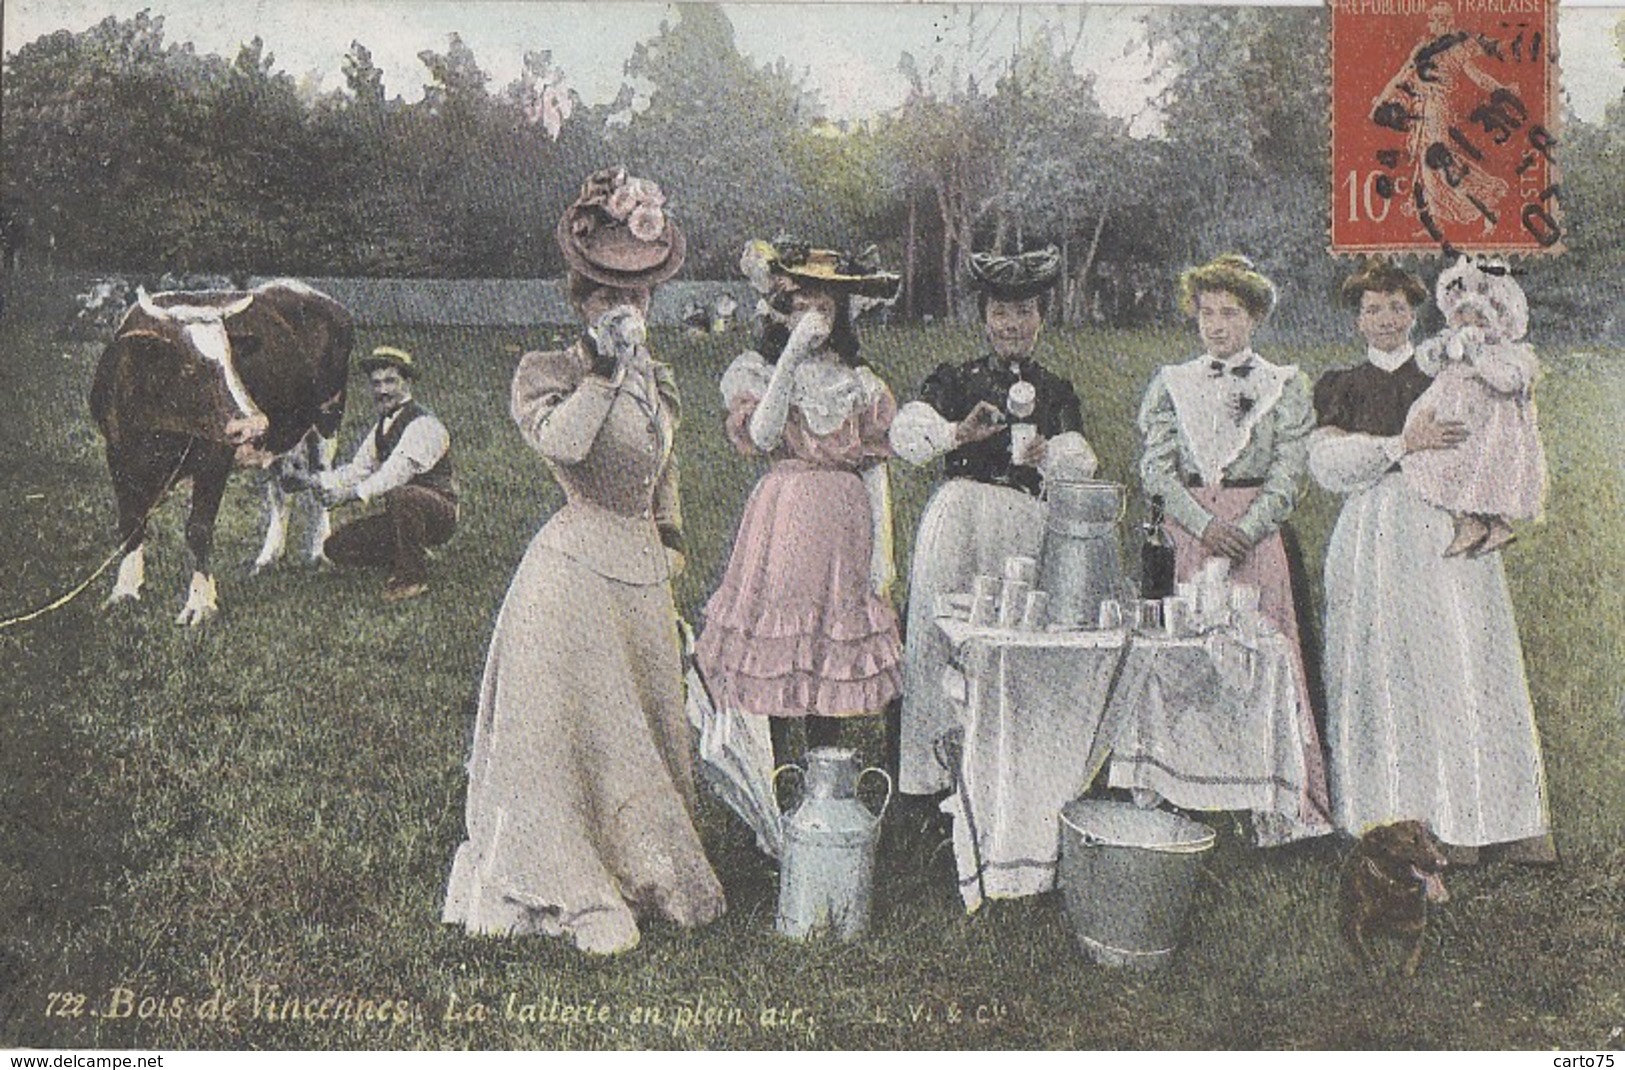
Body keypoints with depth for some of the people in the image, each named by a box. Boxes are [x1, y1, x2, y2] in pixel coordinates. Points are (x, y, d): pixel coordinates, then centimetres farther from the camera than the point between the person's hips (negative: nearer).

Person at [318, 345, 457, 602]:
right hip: (401, 514, 8)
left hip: (440, 516, -8)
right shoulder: (381, 427, 12)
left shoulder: (424, 425, -16)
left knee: (399, 496, -40)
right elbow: (357, 470, 8)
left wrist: (352, 493, -36)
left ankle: (413, 577, -21)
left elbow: (396, 473, -29)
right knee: (336, 547, -2)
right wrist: (318, 481, -8)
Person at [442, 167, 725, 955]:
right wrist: (605, 369, -24)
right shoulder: (544, 374, -6)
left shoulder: (657, 381, 13)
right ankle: (579, 896, 11)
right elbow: (562, 442, -26)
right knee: (569, 729, -2)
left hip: (644, 573, 6)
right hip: (573, 572, -6)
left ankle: (653, 873, 30)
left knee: (647, 724, 14)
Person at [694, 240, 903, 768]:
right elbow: (762, 435, -15)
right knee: (772, 656, -3)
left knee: (836, 652, 5)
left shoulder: (861, 382, 10)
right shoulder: (755, 369, 4)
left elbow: (875, 468, 8)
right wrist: (792, 354, -17)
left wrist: (883, 549, 1)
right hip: (782, 521, -2)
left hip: (845, 525, 2)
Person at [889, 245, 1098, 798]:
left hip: (1027, 527, 2)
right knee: (949, 632, -5)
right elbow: (904, 433, -7)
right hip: (957, 523, -2)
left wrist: (1045, 455, -20)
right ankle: (947, 765, 4)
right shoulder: (953, 379, 8)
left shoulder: (1056, 392, 14)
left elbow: (1079, 465, 1)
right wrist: (959, 432, -22)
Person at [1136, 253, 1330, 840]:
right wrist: (1206, 526, -11)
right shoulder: (1171, 383, 13)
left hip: (1258, 536, -1)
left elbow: (1288, 474, 0)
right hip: (1187, 536, 1)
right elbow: (1156, 469, 2)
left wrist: (1244, 530, -14)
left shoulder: (1285, 385, 10)